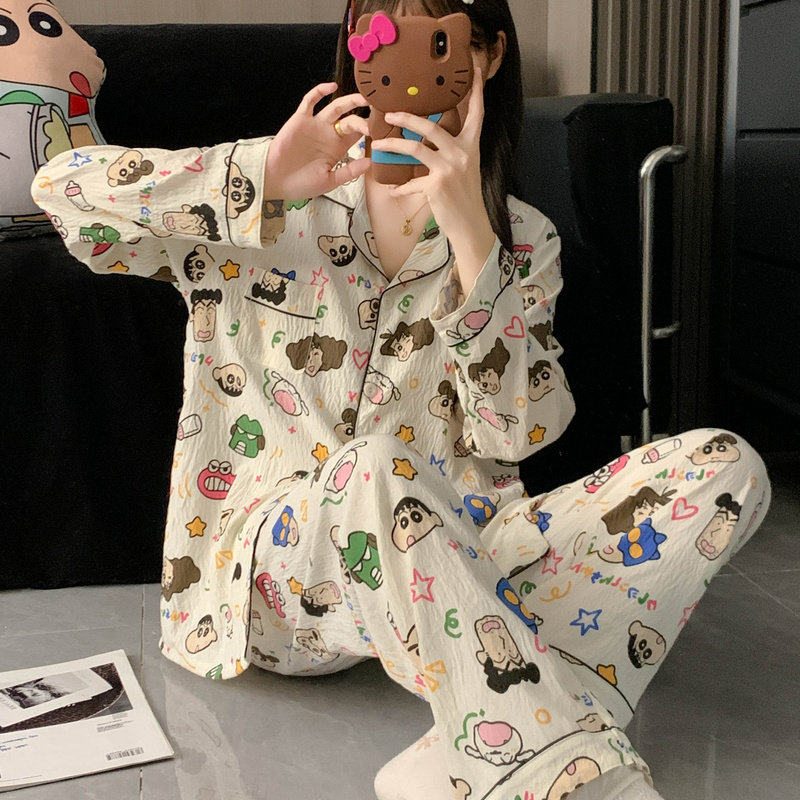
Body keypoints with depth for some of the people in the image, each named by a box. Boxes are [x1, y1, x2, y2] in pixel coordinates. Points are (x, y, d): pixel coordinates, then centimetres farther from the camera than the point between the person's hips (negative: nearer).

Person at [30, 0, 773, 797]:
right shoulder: (281, 198, 3)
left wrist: (470, 234, -19)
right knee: (377, 461, -38)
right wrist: (262, 180, -18)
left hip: (457, 560, 3)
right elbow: (62, 187, -6)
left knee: (725, 465, -17)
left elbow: (519, 434, -9)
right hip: (273, 567, -2)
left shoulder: (522, 241, 6)